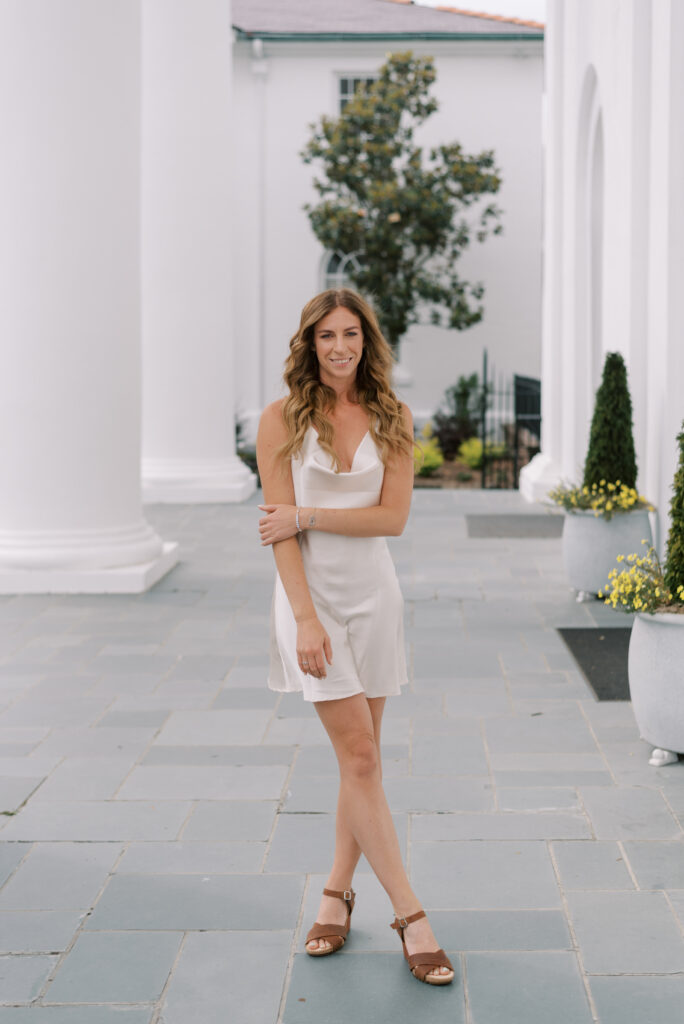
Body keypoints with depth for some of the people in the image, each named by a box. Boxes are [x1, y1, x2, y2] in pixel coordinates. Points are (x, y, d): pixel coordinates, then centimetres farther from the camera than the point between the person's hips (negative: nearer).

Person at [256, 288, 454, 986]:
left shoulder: (391, 418, 4)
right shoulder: (282, 419, -3)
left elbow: (393, 515, -5)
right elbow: (279, 530, -8)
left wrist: (307, 516, -13)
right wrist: (306, 618, -15)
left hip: (373, 594, 3)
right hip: (311, 594, -3)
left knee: (361, 758, 8)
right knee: (360, 758, -6)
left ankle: (337, 892, 25)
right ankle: (409, 915, -1)